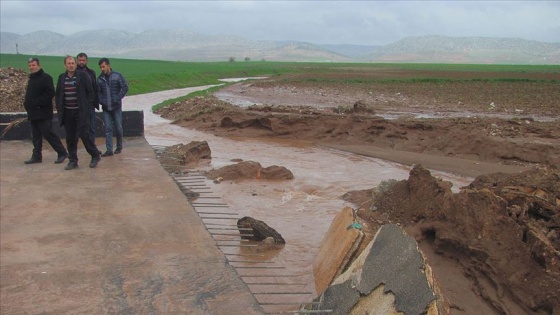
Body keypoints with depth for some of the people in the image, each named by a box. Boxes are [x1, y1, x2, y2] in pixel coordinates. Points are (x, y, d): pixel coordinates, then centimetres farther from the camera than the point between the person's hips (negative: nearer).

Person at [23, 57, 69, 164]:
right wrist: (27, 103, 9)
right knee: (36, 136, 11)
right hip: (33, 113, 9)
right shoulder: (31, 78, 19)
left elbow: (50, 93, -20)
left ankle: (62, 153, 0)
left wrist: (38, 103, -22)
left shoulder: (45, 77, -9)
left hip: (43, 113, -9)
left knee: (49, 134, -8)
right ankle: (36, 156, 16)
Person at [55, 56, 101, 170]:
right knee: (70, 138, 6)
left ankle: (95, 156, 9)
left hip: (81, 112, -4)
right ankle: (73, 161, 15)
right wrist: (60, 109, 7)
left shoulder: (83, 75, -3)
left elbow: (90, 92, -2)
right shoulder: (61, 77, 10)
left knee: (84, 134, -8)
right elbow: (57, 95, 16)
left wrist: (87, 107, -7)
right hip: (67, 112, 4)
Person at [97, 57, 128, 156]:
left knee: (118, 128, 5)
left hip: (116, 107, -2)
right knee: (108, 129, -1)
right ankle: (109, 150, 0)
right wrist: (100, 101, -4)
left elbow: (125, 87, -4)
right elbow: (98, 91, 13)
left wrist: (118, 98, -11)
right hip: (106, 108, 2)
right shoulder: (100, 78, 5)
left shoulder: (117, 76, -4)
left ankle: (119, 147, 21)